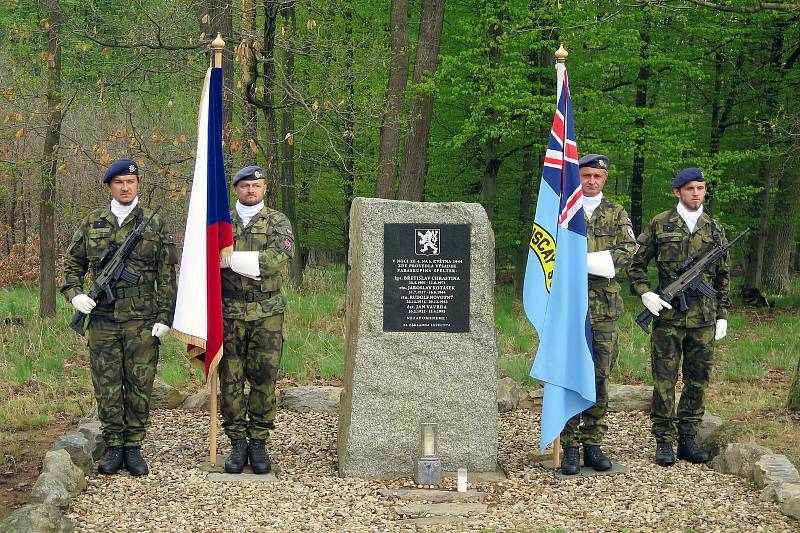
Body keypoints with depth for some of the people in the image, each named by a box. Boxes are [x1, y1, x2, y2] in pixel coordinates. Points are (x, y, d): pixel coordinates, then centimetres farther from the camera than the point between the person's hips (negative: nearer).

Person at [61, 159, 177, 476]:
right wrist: (74, 293, -2)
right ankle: (113, 447, 13)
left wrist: (165, 316, -3)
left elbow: (167, 275, 3)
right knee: (107, 385, 3)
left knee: (139, 385, 2)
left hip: (143, 321, -1)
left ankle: (133, 447, 11)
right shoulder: (93, 223, 9)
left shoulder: (154, 224, 4)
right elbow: (72, 264, 17)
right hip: (103, 319, 2)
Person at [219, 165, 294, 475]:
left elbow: (280, 257, -13)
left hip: (267, 314, -1)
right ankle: (237, 443, 7)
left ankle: (258, 443, 9)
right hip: (229, 313, 1)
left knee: (264, 379, 0)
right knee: (230, 380, 0)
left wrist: (232, 259, -14)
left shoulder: (278, 222, 5)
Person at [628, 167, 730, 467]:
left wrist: (722, 315, 11)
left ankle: (688, 439, 16)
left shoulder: (714, 229, 11)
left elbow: (723, 276, 15)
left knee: (698, 380, 7)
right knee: (665, 380, -2)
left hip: (704, 319, 3)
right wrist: (644, 293, -8)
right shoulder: (660, 225, 2)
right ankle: (664, 442, 4)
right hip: (668, 315, -3)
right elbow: (636, 263, 7)